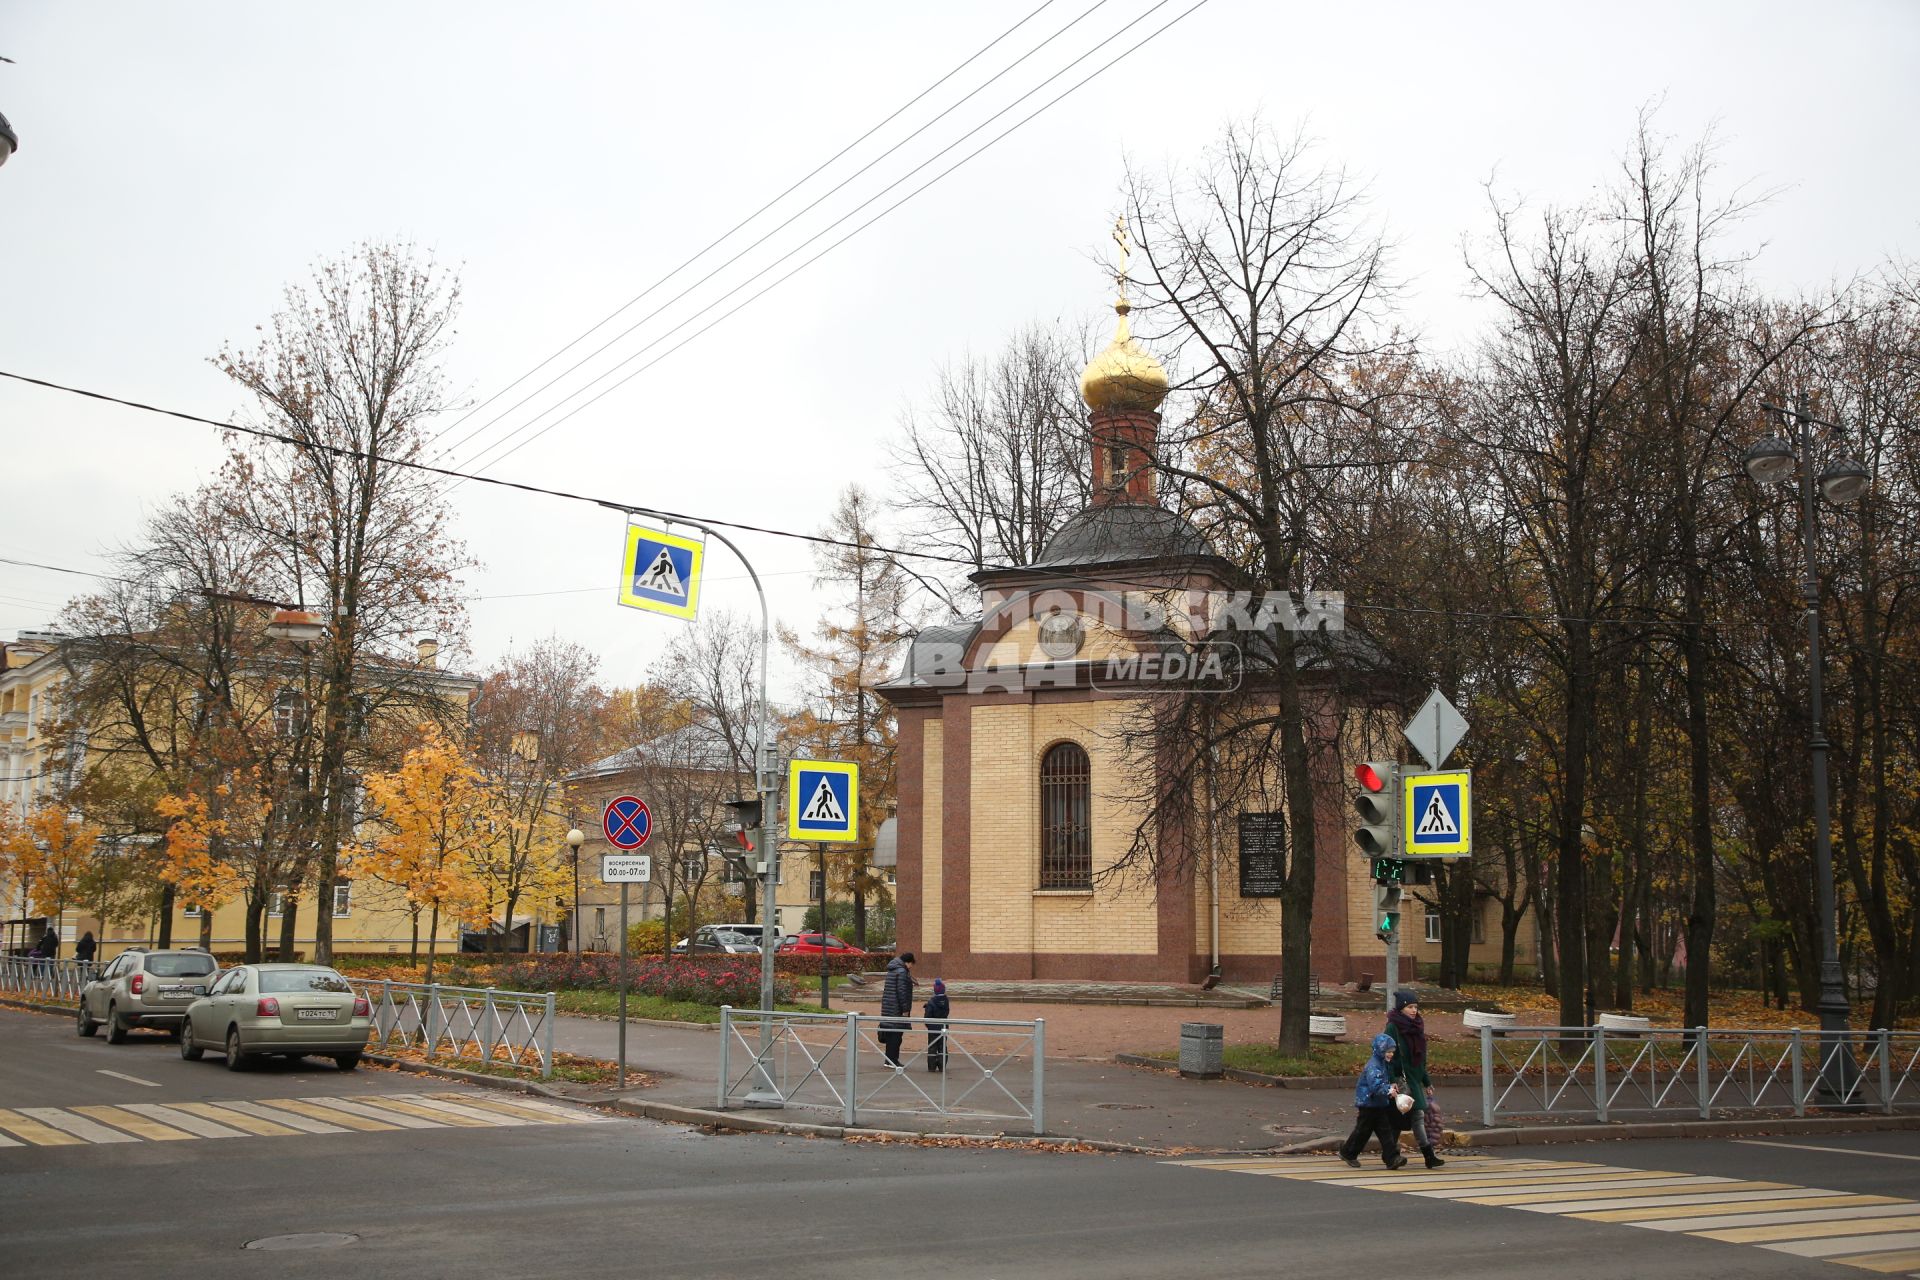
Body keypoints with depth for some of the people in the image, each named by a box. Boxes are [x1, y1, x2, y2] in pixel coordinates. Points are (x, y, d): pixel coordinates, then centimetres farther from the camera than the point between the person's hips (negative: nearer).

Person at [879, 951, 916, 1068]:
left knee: (891, 1034, 14)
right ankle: (892, 1061, -2)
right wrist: (905, 1009, -16)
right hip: (897, 1009, -9)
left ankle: (889, 1060, 18)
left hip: (888, 1007, 9)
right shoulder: (901, 972, -14)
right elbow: (902, 992, -19)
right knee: (896, 1034, -4)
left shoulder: (892, 970, 16)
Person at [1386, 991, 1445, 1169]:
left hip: (1415, 1078, 8)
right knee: (1418, 1114, -11)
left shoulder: (1416, 1027, 14)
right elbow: (1390, 1054, -14)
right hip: (1402, 1079, -8)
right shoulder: (1393, 1028, -9)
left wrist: (1427, 1082, 19)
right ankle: (1429, 1156, -8)